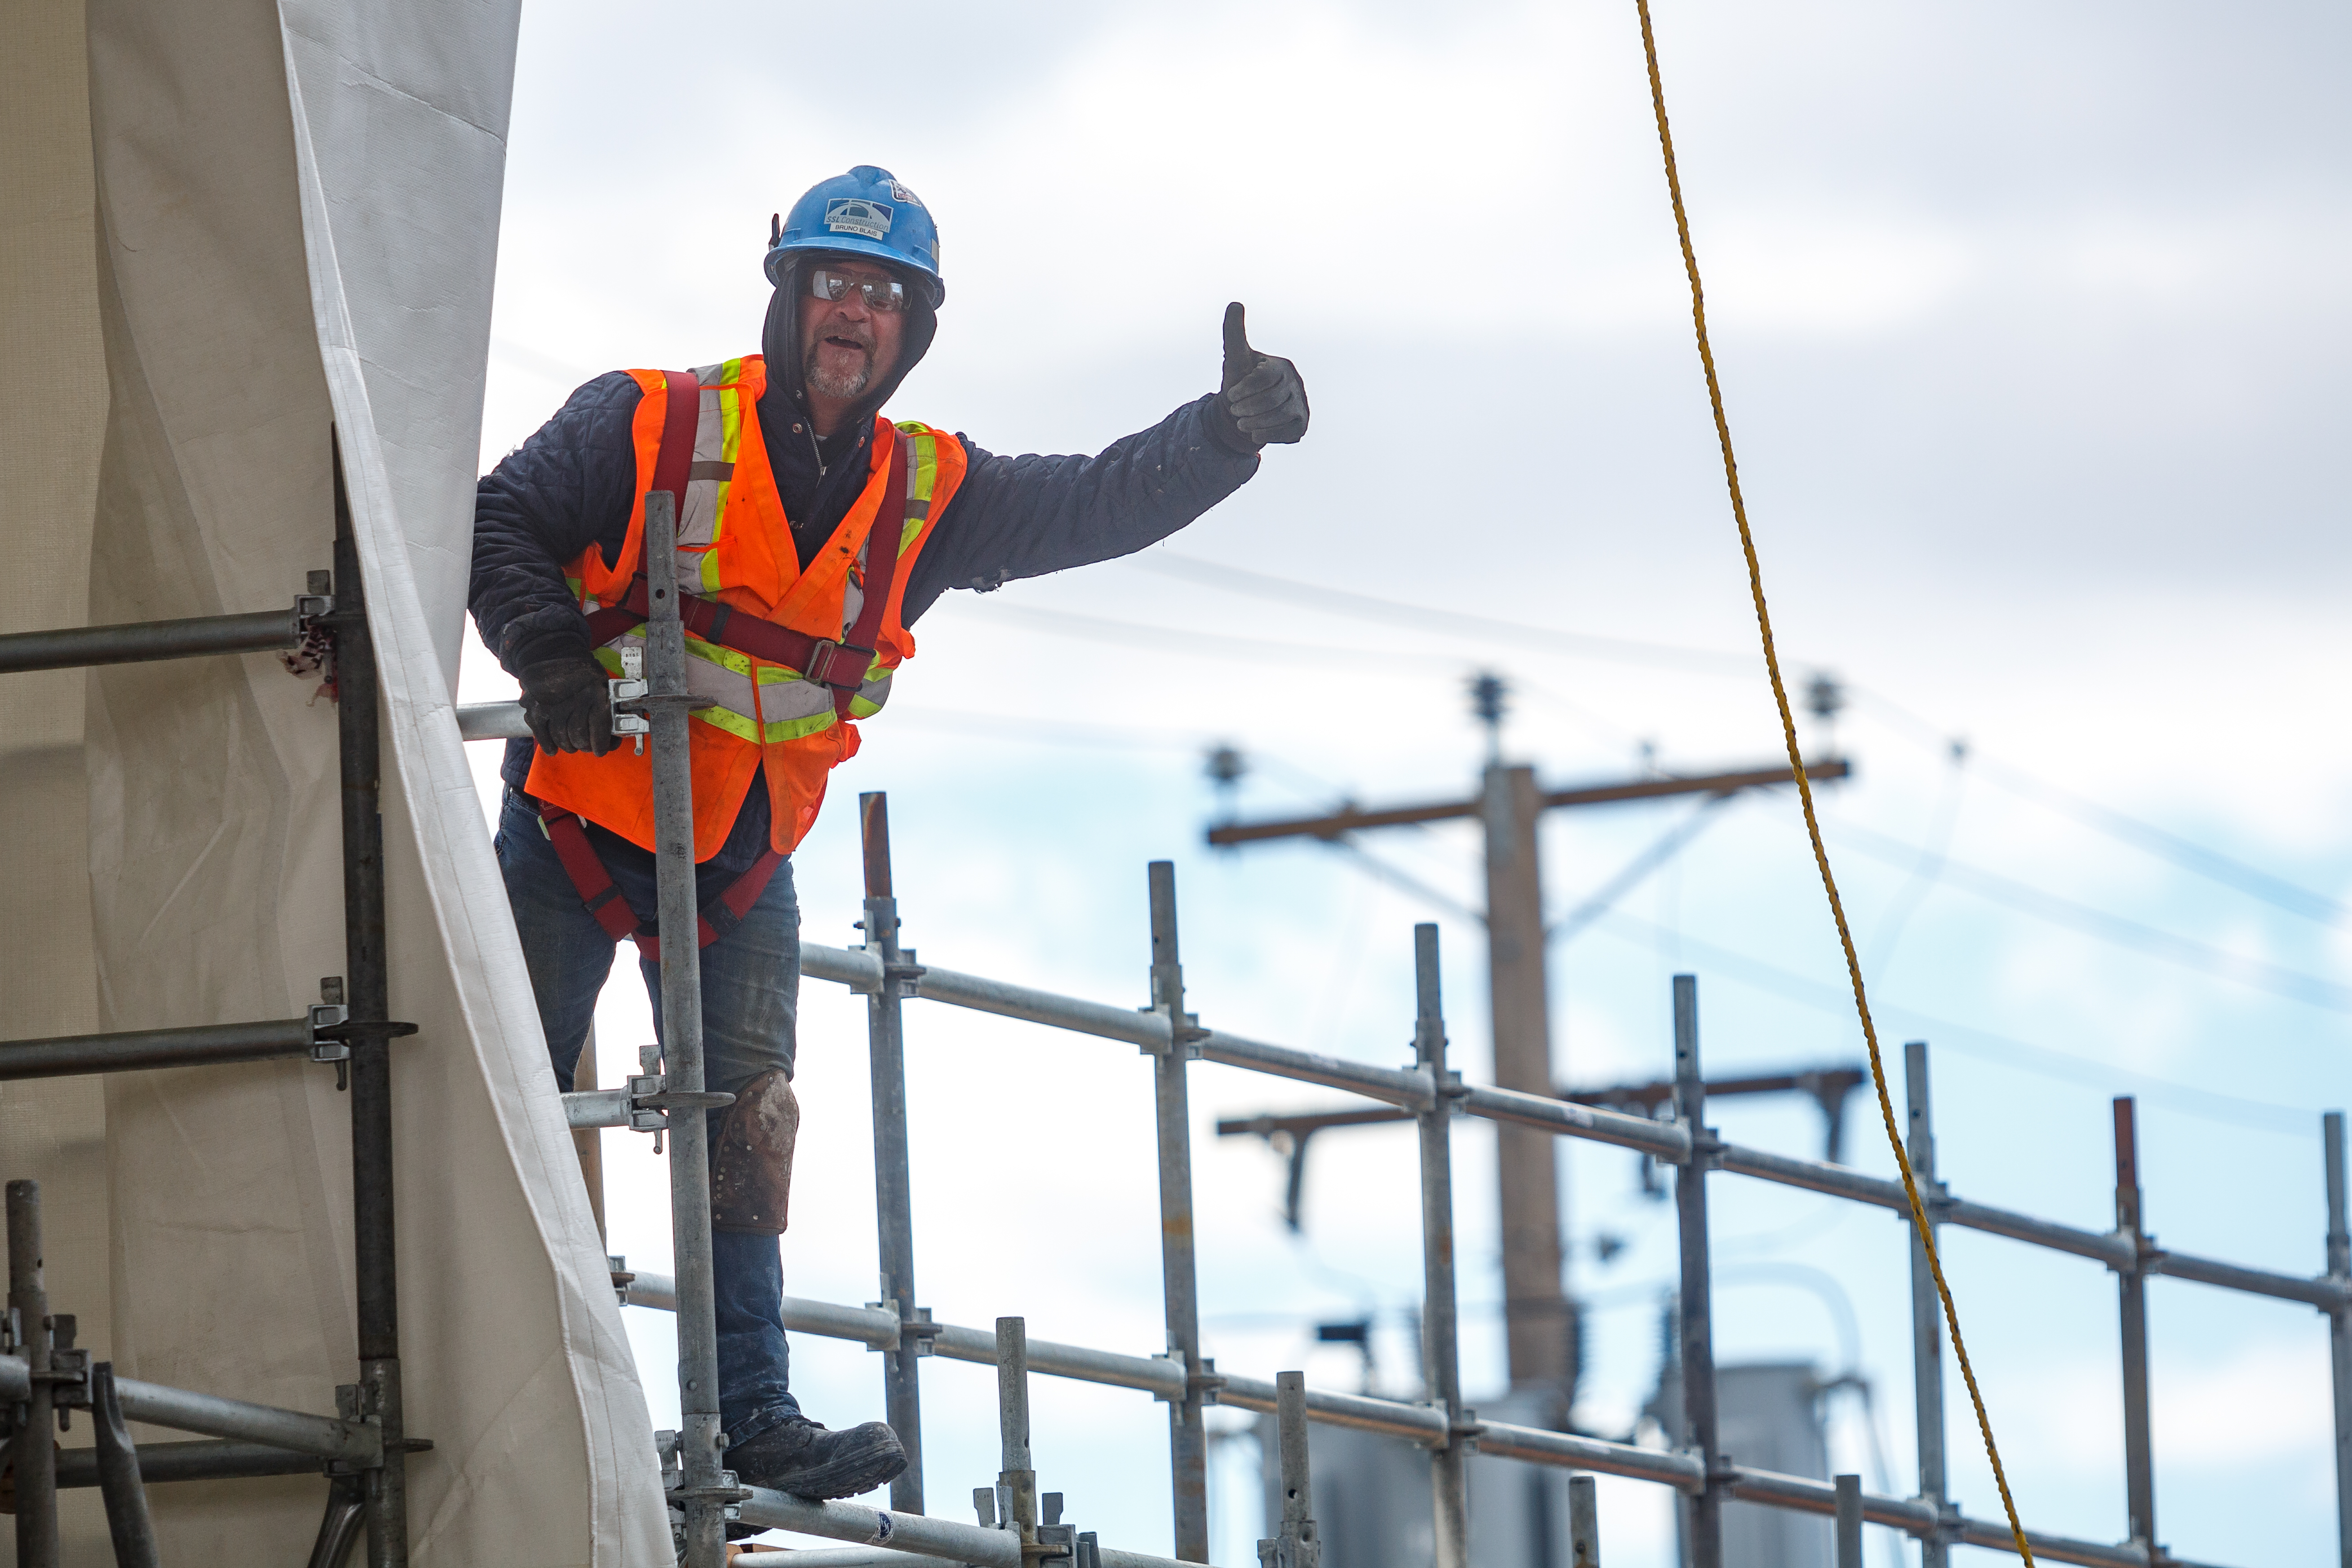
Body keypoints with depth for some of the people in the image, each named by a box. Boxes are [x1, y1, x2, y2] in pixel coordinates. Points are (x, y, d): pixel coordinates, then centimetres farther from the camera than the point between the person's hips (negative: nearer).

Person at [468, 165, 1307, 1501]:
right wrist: (549, 652, -24)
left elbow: (1099, 506, -3)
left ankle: (753, 1415, -1)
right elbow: (500, 525, -8)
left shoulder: (930, 495, 2)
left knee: (747, 1128, -1)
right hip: (579, 823, -4)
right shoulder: (648, 427, -11)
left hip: (743, 862, 4)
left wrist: (1226, 435, -19)